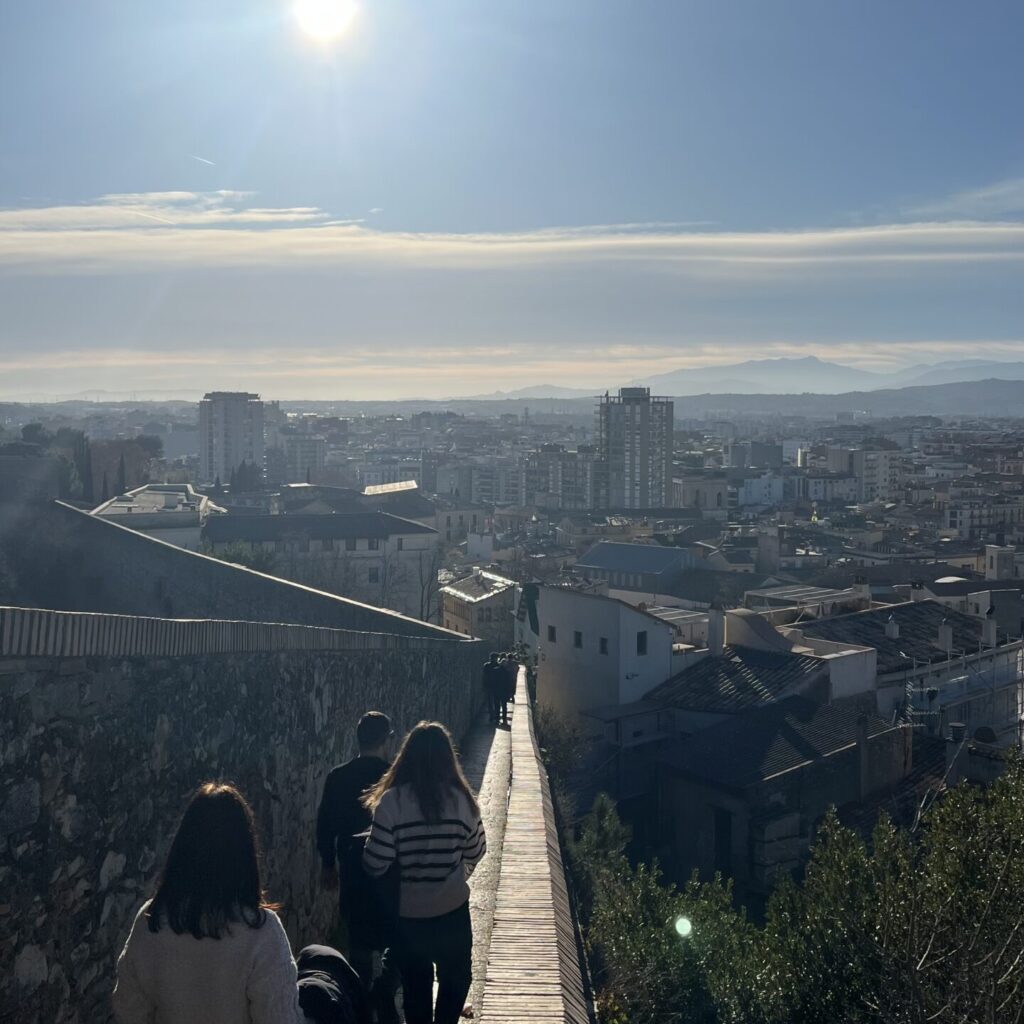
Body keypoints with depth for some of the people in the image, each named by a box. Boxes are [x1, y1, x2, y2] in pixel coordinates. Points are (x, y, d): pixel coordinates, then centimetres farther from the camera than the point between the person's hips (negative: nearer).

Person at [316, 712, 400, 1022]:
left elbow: (324, 827, 1)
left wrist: (329, 865, 14)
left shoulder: (337, 778, -5)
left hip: (352, 873, 3)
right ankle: (383, 991, -3)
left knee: (359, 943, 16)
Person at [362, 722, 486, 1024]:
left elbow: (375, 865, -15)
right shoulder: (461, 799, -11)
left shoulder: (391, 801, -16)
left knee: (416, 987, 18)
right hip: (452, 910, 0)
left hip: (407, 914, 0)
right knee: (456, 977, 22)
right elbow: (475, 853, 1)